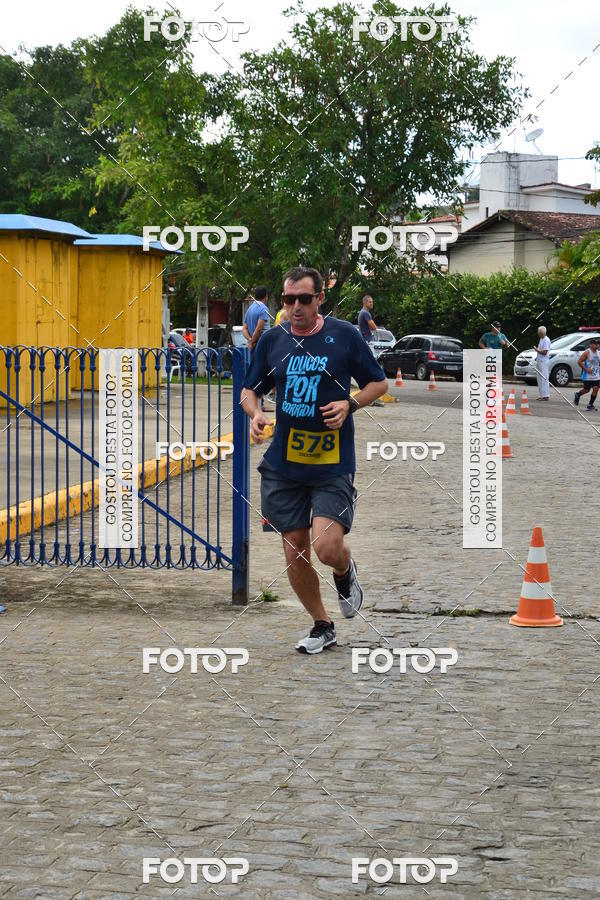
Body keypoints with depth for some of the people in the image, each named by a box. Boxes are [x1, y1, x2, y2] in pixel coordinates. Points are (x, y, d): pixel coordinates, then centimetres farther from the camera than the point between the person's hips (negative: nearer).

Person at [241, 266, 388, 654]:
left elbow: (379, 383, 6)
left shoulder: (344, 335, -3)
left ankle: (346, 572, 21)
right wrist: (255, 413, -6)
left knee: (328, 546, -16)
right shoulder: (272, 340, 5)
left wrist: (350, 405, -12)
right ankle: (322, 627, 24)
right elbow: (249, 390, 15)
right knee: (295, 553, 5)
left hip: (333, 463, -3)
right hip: (284, 463, 3)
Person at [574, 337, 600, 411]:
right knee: (586, 390, 3)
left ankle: (590, 405, 6)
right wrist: (586, 369, -21)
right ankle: (578, 395, 36)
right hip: (588, 376, -6)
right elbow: (579, 361, -13)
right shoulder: (587, 352, -12)